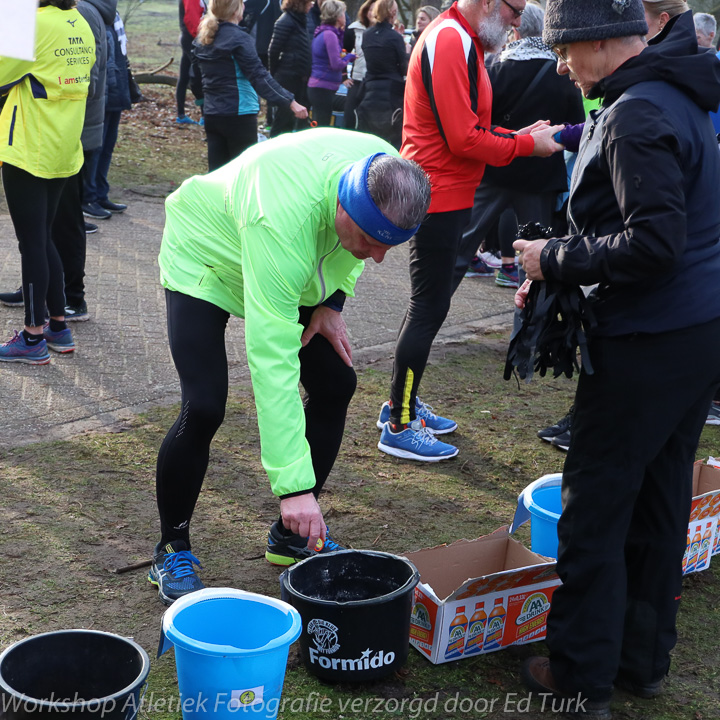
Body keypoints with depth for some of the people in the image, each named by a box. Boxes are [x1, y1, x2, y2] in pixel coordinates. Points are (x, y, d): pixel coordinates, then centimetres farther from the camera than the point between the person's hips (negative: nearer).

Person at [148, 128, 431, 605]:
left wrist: (334, 300, -10)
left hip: (296, 271, 7)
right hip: (205, 261, -6)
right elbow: (273, 363, -45)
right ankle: (172, 549, 3)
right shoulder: (280, 224, -45)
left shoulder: (388, 170, -26)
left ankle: (293, 534, 15)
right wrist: (294, 486, -46)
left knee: (336, 383, -1)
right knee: (203, 408, -20)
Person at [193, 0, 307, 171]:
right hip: (239, 114, -7)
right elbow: (259, 76, -19)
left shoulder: (202, 38, 9)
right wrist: (290, 101, -21)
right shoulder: (238, 38, -14)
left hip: (212, 114, 7)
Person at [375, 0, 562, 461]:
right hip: (440, 198, -11)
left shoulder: (462, 41, 15)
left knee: (429, 304, 17)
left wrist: (518, 134, 5)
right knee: (429, 308, -5)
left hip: (447, 197, 11)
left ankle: (403, 403, 29)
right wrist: (527, 145, -11)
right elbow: (464, 139, -21)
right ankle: (399, 427, 3)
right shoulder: (450, 41, -18)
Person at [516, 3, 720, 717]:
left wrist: (558, 259, -14)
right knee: (660, 499, 17)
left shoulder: (636, 117, -18)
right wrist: (559, 269, 11)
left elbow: (653, 244, -26)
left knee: (594, 505, 2)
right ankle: (644, 658, 30)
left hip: (646, 346, -10)